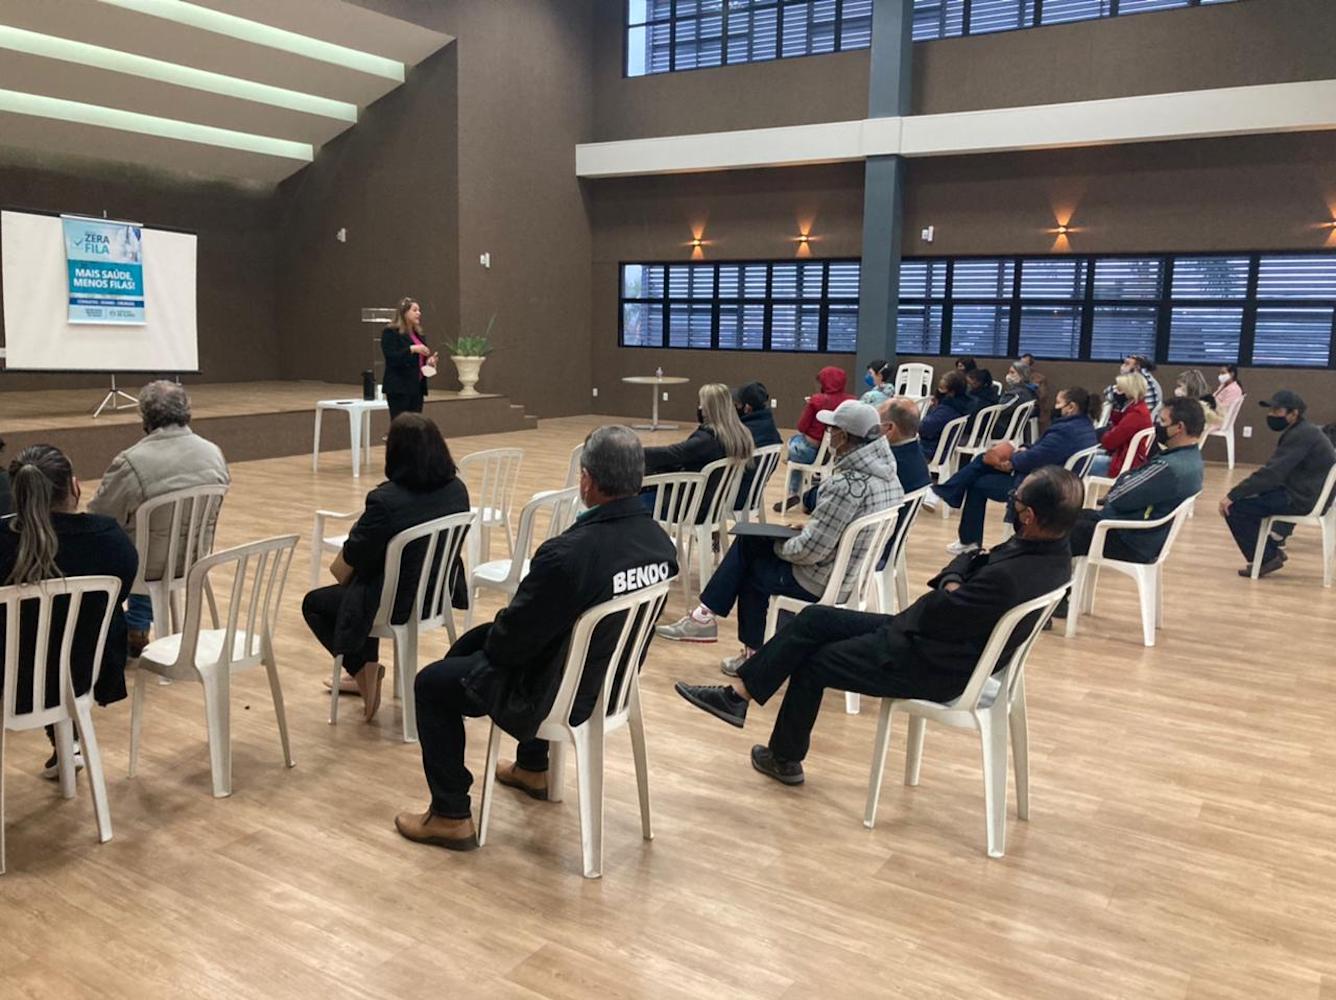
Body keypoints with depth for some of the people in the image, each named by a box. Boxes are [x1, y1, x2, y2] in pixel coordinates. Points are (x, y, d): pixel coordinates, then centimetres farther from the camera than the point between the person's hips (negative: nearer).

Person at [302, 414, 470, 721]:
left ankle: (364, 670, 13)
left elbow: (343, 568, -15)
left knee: (313, 603, 20)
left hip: (397, 605, -6)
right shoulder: (457, 489, -9)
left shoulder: (386, 500, -28)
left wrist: (340, 566, 8)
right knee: (369, 585, 36)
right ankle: (365, 675, 42)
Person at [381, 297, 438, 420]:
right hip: (399, 388, -7)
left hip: (417, 387, 7)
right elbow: (391, 358, -16)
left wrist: (429, 361, 1)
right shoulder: (390, 333, -5)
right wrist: (411, 349, -24)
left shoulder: (418, 334, 17)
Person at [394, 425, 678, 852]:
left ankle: (451, 816, 19)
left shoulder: (568, 554, -34)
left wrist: (490, 641, 4)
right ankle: (533, 768, 46)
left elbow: (511, 636, -21)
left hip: (563, 694, -8)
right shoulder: (660, 541, -10)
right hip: (614, 678, 8)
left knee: (432, 683, 13)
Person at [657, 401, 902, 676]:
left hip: (826, 581, -9)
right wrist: (808, 527, 7)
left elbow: (810, 550, -26)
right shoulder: (884, 470, 2)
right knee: (749, 541, 13)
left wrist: (779, 546, -6)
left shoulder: (848, 484, -27)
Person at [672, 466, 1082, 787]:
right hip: (953, 636, 9)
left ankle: (785, 759, 31)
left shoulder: (1010, 578, -34)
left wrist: (946, 590, -7)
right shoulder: (1049, 548, -3)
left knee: (811, 663, 8)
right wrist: (953, 581, -12)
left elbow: (935, 614, -24)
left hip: (934, 666, -9)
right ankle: (739, 693, 12)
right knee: (815, 619, 6)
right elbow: (970, 562, 7)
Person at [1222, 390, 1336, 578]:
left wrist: (1232, 495, -23)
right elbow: (1276, 472, 15)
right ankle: (1272, 548, 23)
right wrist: (1238, 493, 9)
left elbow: (1272, 473, -25)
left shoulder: (1301, 435, -18)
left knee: (1233, 508, -13)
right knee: (1247, 497, 24)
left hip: (1302, 500, -11)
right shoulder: (1302, 431, 13)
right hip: (1304, 493, 11)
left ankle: (1267, 558, -2)